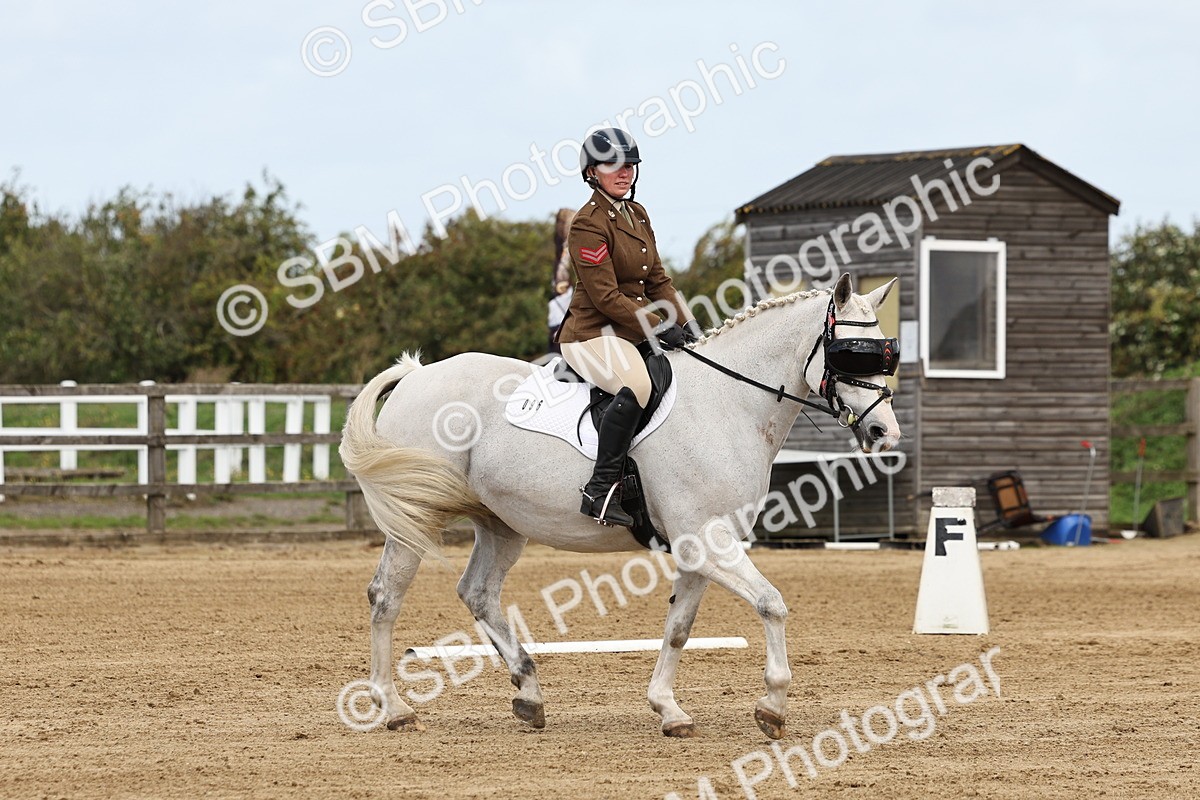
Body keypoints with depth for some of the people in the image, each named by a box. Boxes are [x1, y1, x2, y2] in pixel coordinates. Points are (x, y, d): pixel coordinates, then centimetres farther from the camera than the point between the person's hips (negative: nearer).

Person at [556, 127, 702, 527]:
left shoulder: (638, 215, 15)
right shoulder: (589, 224, -14)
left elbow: (657, 279, 17)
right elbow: (606, 297, -18)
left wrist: (684, 324, 3)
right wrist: (660, 328, -18)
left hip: (633, 331, 10)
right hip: (593, 333, -10)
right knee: (637, 385, -36)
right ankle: (600, 489, -37)